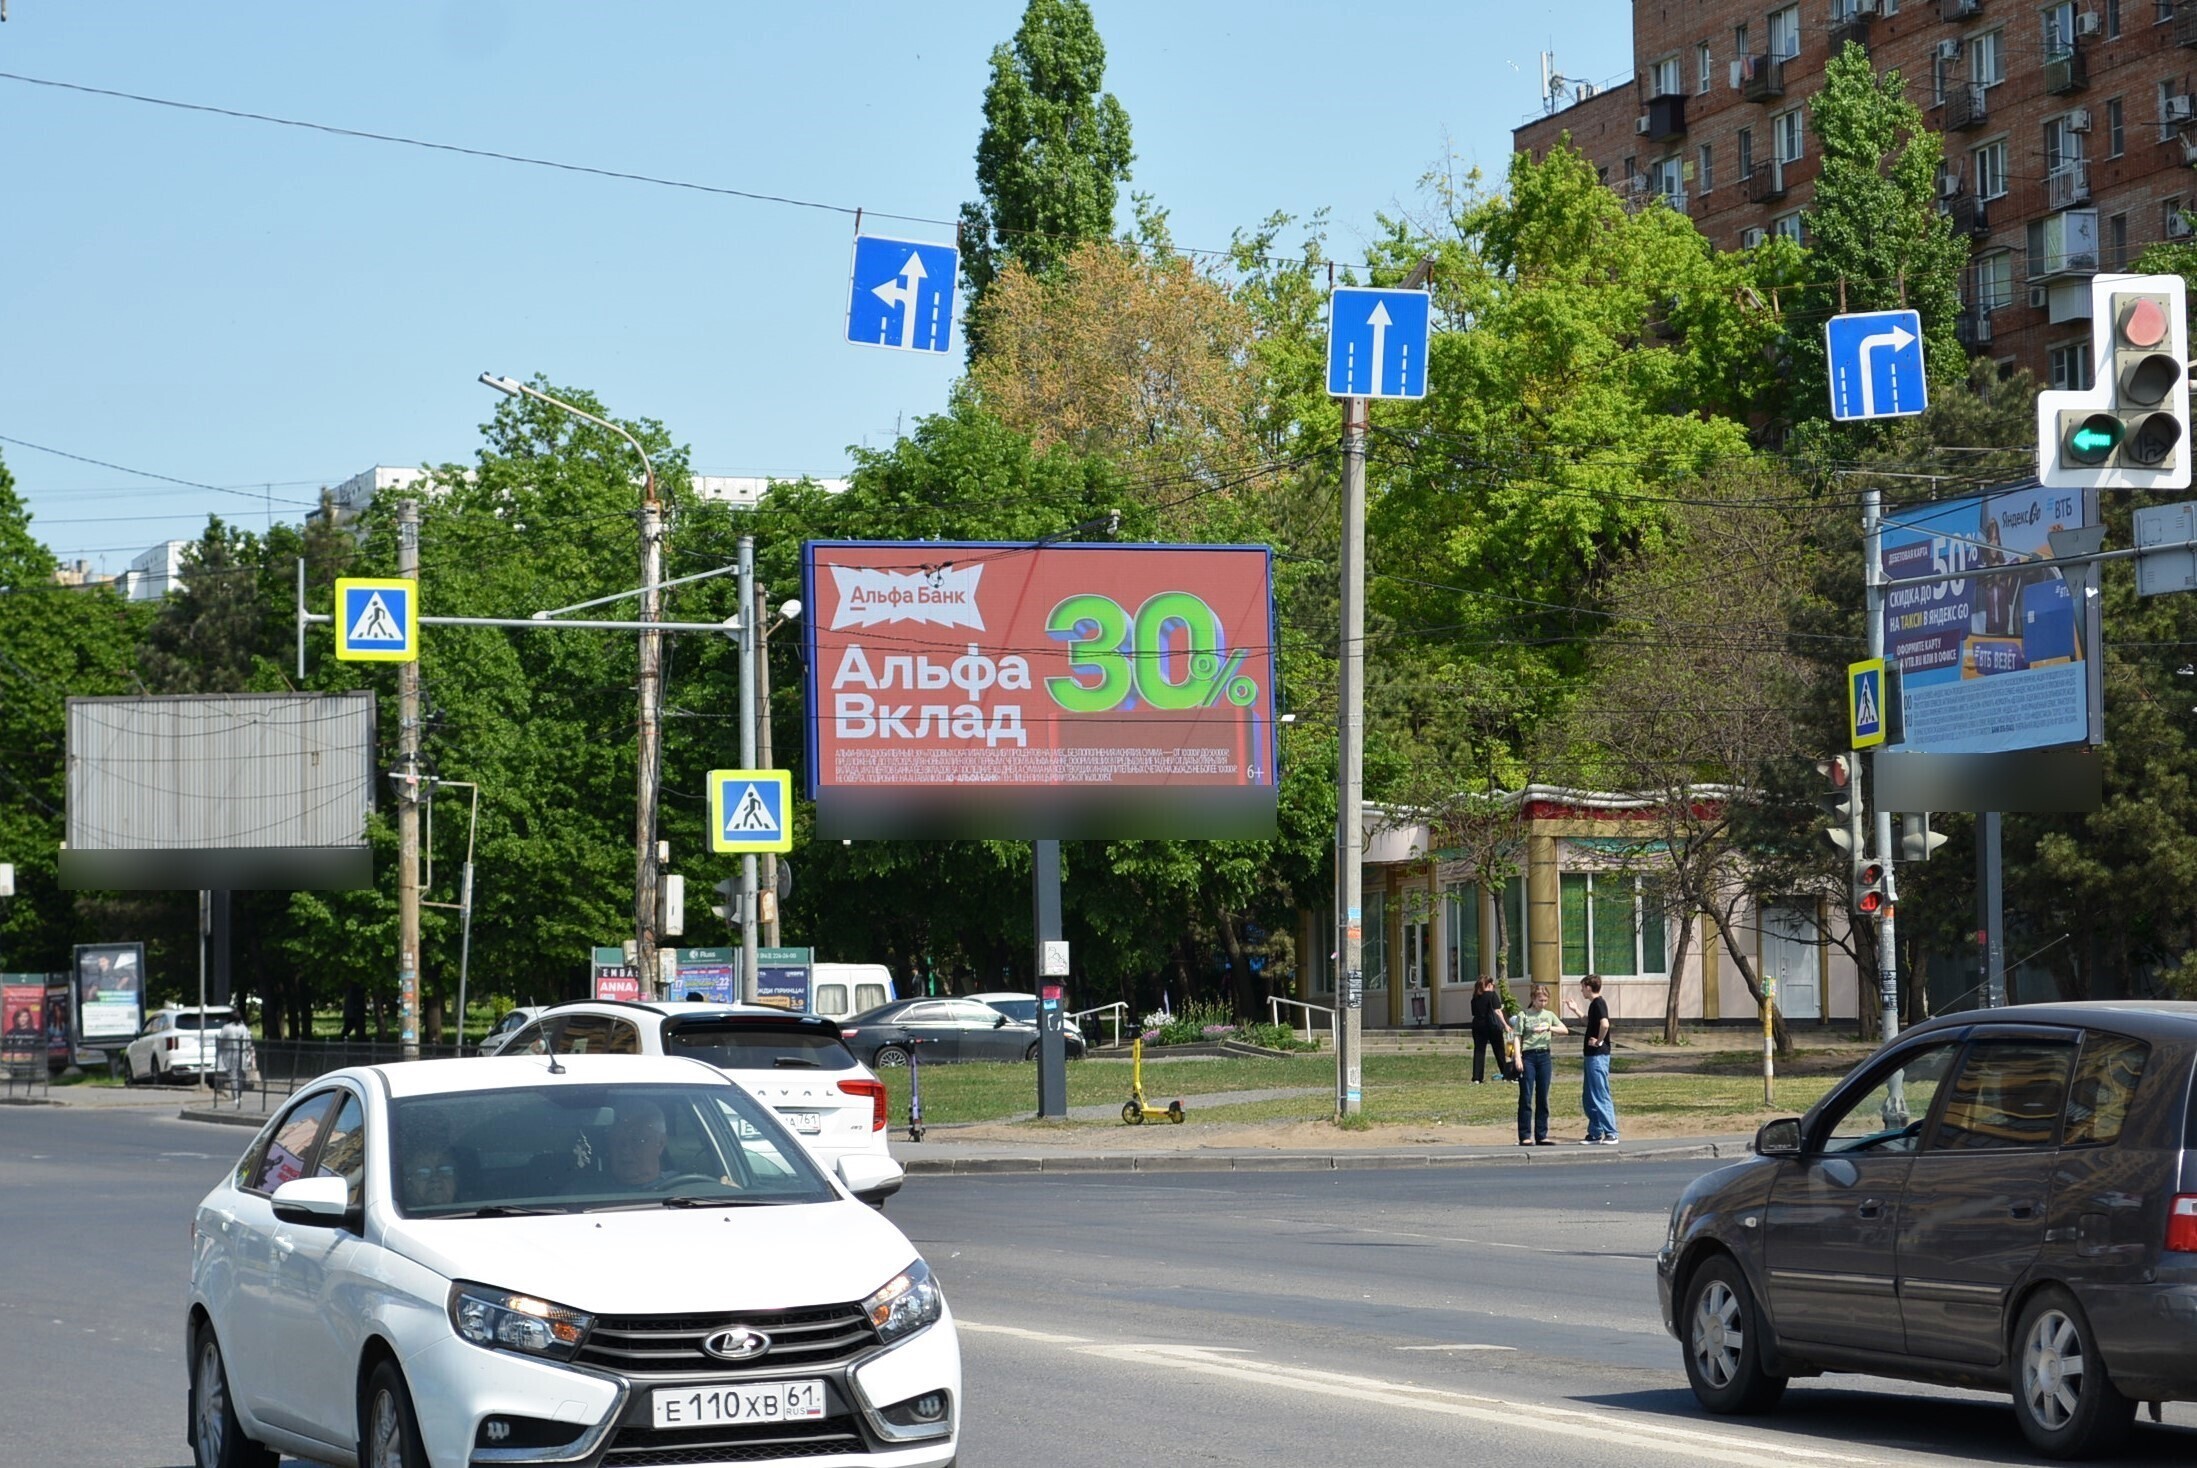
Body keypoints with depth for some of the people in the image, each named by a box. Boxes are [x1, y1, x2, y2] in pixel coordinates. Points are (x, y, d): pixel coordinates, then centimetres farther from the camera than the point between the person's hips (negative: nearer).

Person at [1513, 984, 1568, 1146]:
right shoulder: (1523, 1015, 3)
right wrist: (1518, 1057, -12)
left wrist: (1548, 1028, -12)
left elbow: (1565, 1030, 4)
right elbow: (1518, 1037, -1)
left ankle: (1541, 1136, 11)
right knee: (1526, 1097, -4)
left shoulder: (1549, 1015, 13)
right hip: (1528, 1055, -4)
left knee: (1543, 1098, 6)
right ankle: (1524, 1137, -3)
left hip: (1544, 1056, 4)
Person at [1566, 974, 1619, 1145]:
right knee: (1588, 1098, 14)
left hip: (1598, 1056, -10)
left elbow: (1605, 1024, -32)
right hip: (1593, 1056, 10)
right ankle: (1595, 1133, 18)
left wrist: (1599, 1041, -19)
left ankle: (1611, 1134, -9)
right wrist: (1576, 1011, 33)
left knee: (1600, 1096, -9)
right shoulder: (1596, 1004, 16)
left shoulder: (1598, 1004, -14)